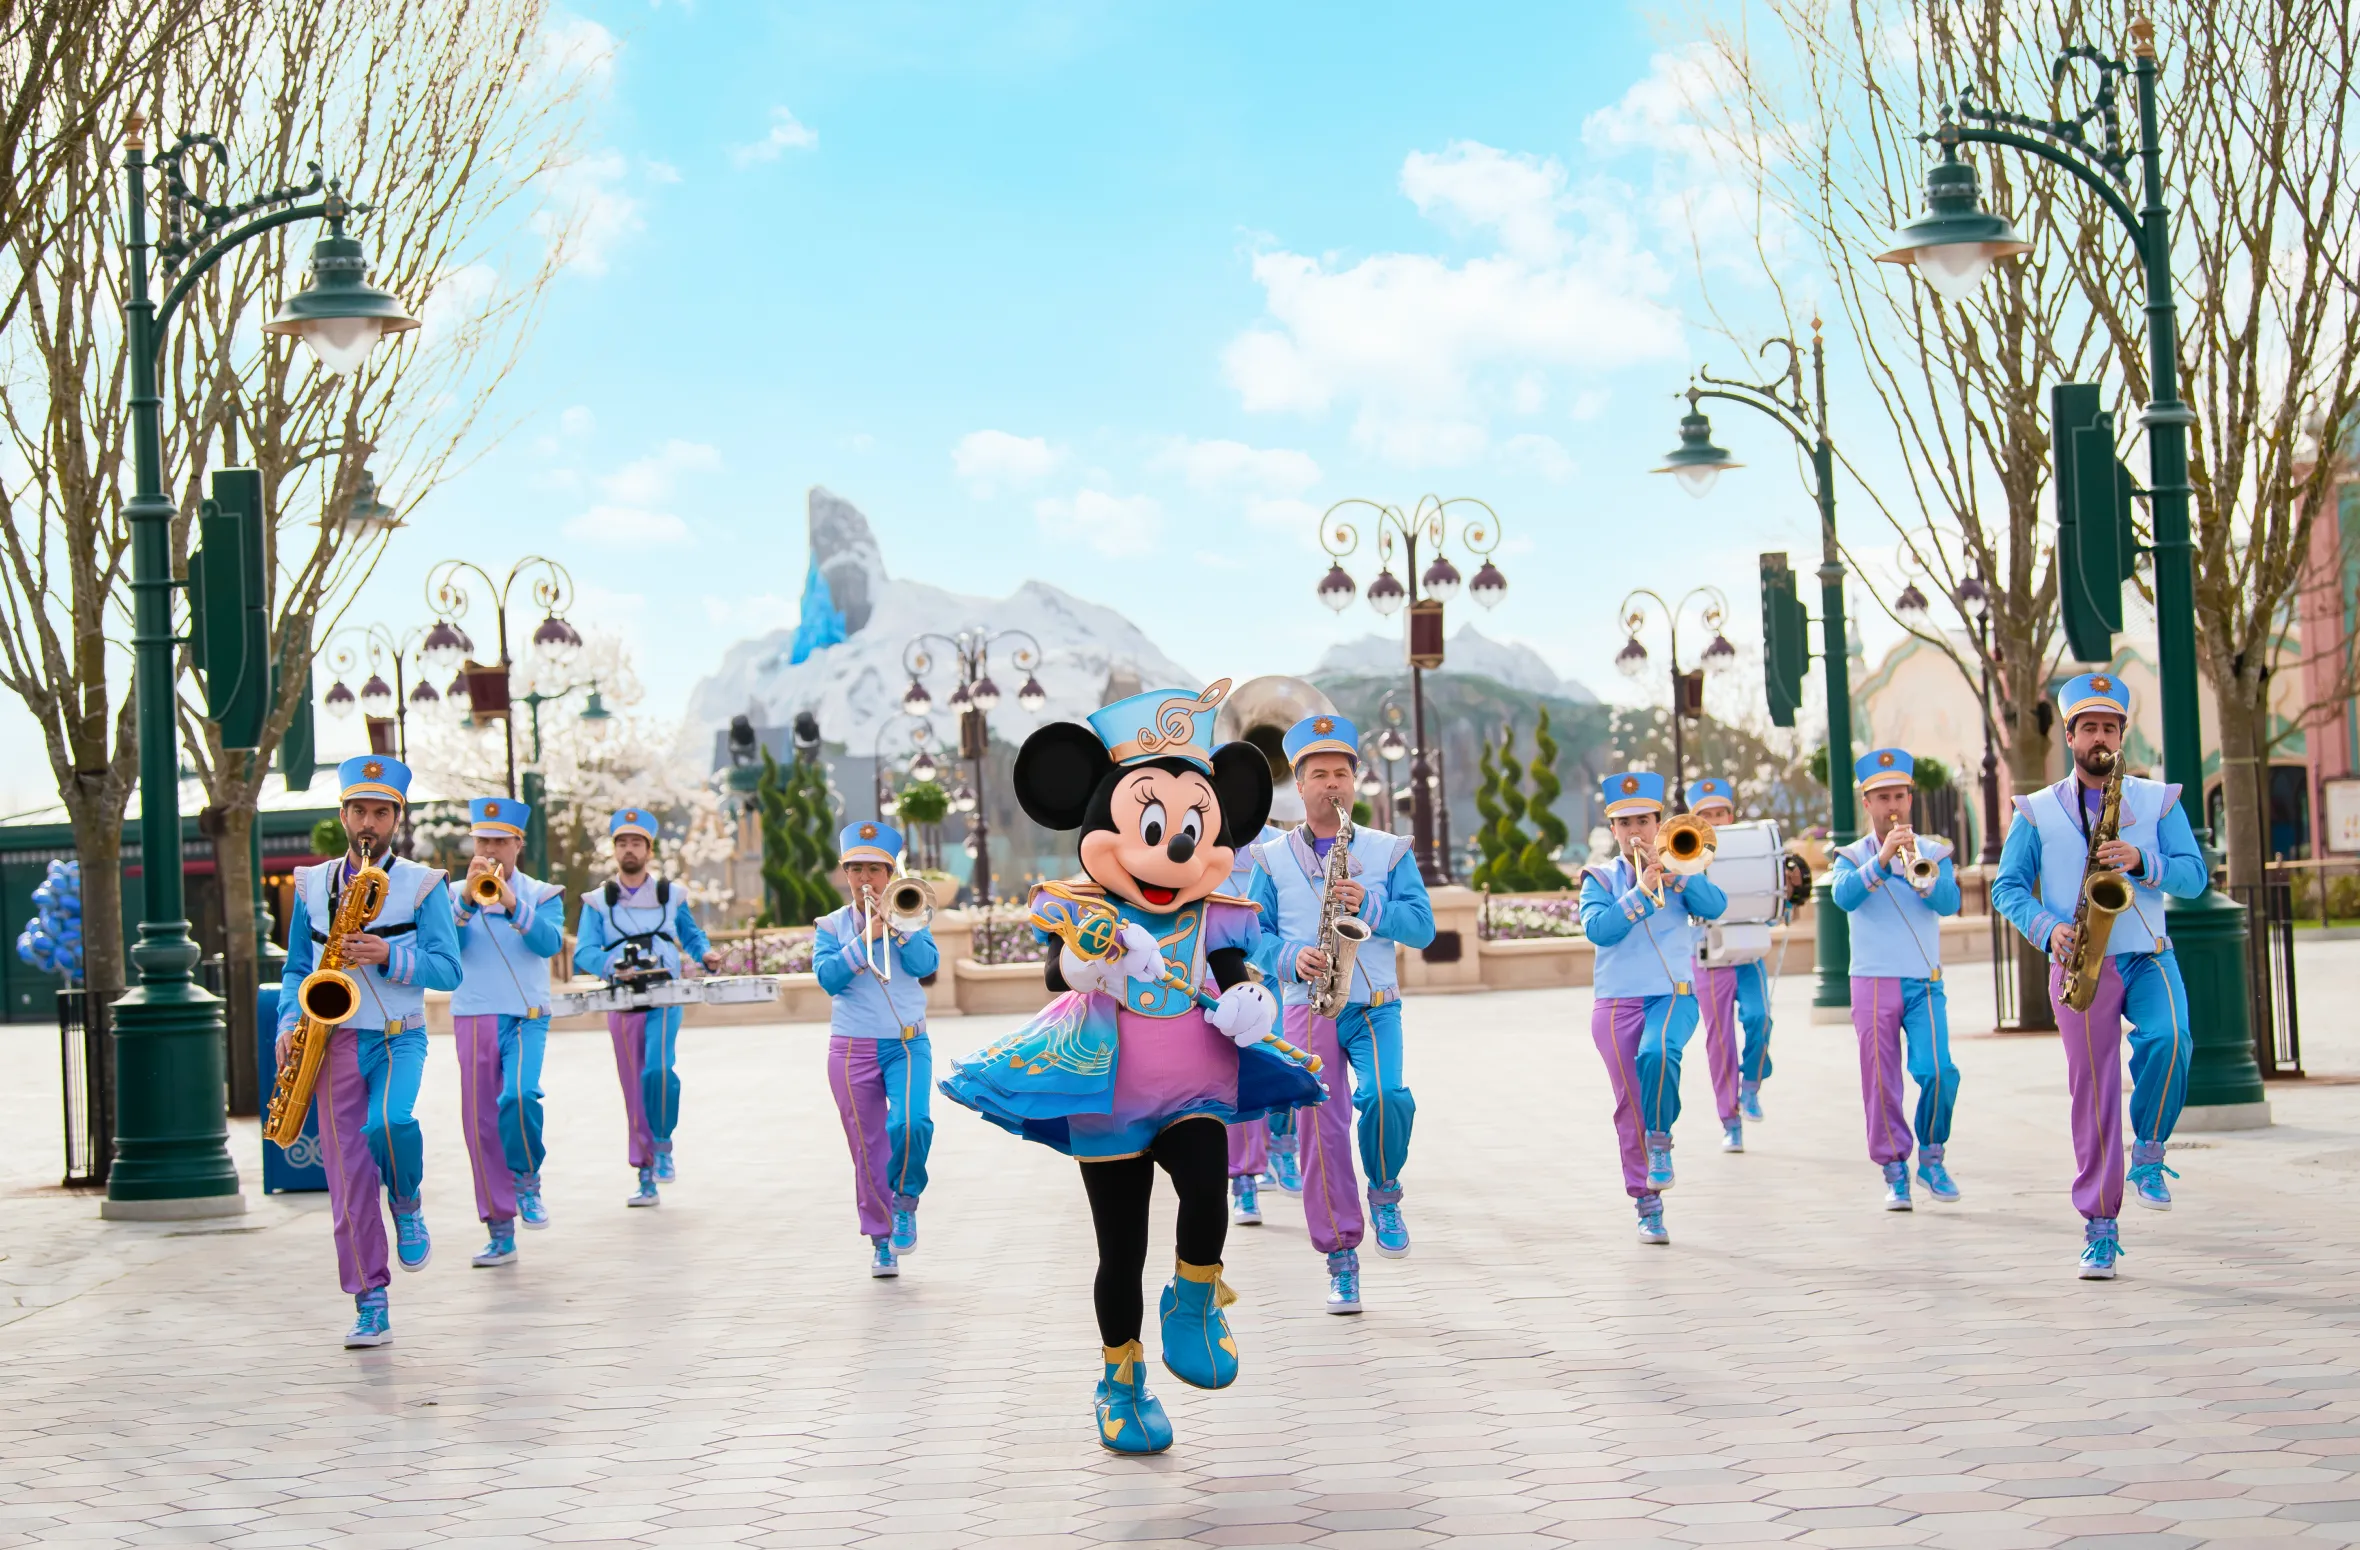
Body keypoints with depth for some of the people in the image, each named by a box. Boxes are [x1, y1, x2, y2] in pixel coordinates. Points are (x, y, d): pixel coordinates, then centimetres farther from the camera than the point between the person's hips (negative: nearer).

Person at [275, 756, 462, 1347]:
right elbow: (296, 967, 18)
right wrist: (289, 1024, 1)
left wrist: (389, 956, -18)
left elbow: (448, 971, -2)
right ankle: (370, 1306, 6)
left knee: (389, 1123, -32)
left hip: (398, 1038, -3)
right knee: (349, 1182, 0)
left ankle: (408, 1208, 0)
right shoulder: (311, 885, 12)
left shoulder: (422, 884, 3)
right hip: (333, 1043, 3)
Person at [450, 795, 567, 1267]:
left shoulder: (542, 894, 8)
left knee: (518, 1095, -27)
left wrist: (511, 902, -24)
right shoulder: (455, 895, 10)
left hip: (525, 1019, -2)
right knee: (480, 1123, 1)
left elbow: (549, 942, -11)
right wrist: (467, 899, -20)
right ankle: (500, 1231, 10)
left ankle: (527, 1180, 0)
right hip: (473, 1018, 2)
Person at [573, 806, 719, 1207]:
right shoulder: (598, 902, 6)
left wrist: (705, 955, -1)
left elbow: (692, 936, 21)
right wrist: (612, 966, -24)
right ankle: (646, 1180, 12)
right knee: (633, 1092, 4)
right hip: (622, 1004, 1)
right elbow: (584, 953, -4)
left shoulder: (671, 895, 9)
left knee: (657, 1069, -26)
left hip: (664, 998, -1)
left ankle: (663, 1144, -4)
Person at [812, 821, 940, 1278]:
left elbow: (927, 964, -9)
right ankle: (881, 1240, 16)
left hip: (907, 1044, -1)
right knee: (868, 1147, 3)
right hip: (852, 1049, 1)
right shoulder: (831, 926, 7)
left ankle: (905, 1198, 0)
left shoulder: (909, 918, 8)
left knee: (913, 1123, -24)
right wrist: (865, 938, -15)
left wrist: (894, 925, -17)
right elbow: (828, 978, -9)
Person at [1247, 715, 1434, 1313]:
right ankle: (1341, 1259, 8)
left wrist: (1369, 905, -16)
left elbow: (1422, 926, 0)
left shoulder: (1389, 851, 8)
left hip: (1375, 1006, 0)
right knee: (1322, 1134, -2)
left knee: (1384, 1096, -27)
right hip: (1307, 1010, 1)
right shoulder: (1271, 858, 8)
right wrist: (1291, 959, -13)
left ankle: (1384, 1192, 2)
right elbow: (1252, 934, 7)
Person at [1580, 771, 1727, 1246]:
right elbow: (1597, 929, -10)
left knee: (1658, 1054, -33)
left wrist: (1674, 874, -18)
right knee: (1630, 1105, 1)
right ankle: (1647, 1205, 11)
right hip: (1617, 1002, 1)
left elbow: (1715, 907, -7)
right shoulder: (1600, 879, 9)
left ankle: (1660, 1141, -13)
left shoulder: (1679, 870, 12)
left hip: (1673, 994, -1)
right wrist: (1642, 891, -18)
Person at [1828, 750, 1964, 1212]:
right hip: (1873, 983, 0)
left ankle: (1931, 1157, 7)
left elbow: (1950, 903, -7)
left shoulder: (1933, 852, 10)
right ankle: (1894, 1173, 9)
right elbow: (1844, 896, -15)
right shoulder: (1852, 857, 7)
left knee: (1938, 1073, -13)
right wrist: (1882, 859, -27)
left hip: (1924, 983, 1)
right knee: (1881, 1083, -2)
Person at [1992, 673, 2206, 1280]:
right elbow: (2006, 887, 7)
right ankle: (2100, 1229, 5)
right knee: (2093, 1092, -3)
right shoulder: (2037, 812, 8)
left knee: (2168, 1040, -29)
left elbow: (2195, 875, 3)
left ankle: (2147, 1157, -6)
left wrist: (2142, 861, -16)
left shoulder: (2158, 800, 10)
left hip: (2147, 957, 0)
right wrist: (2048, 928, -10)